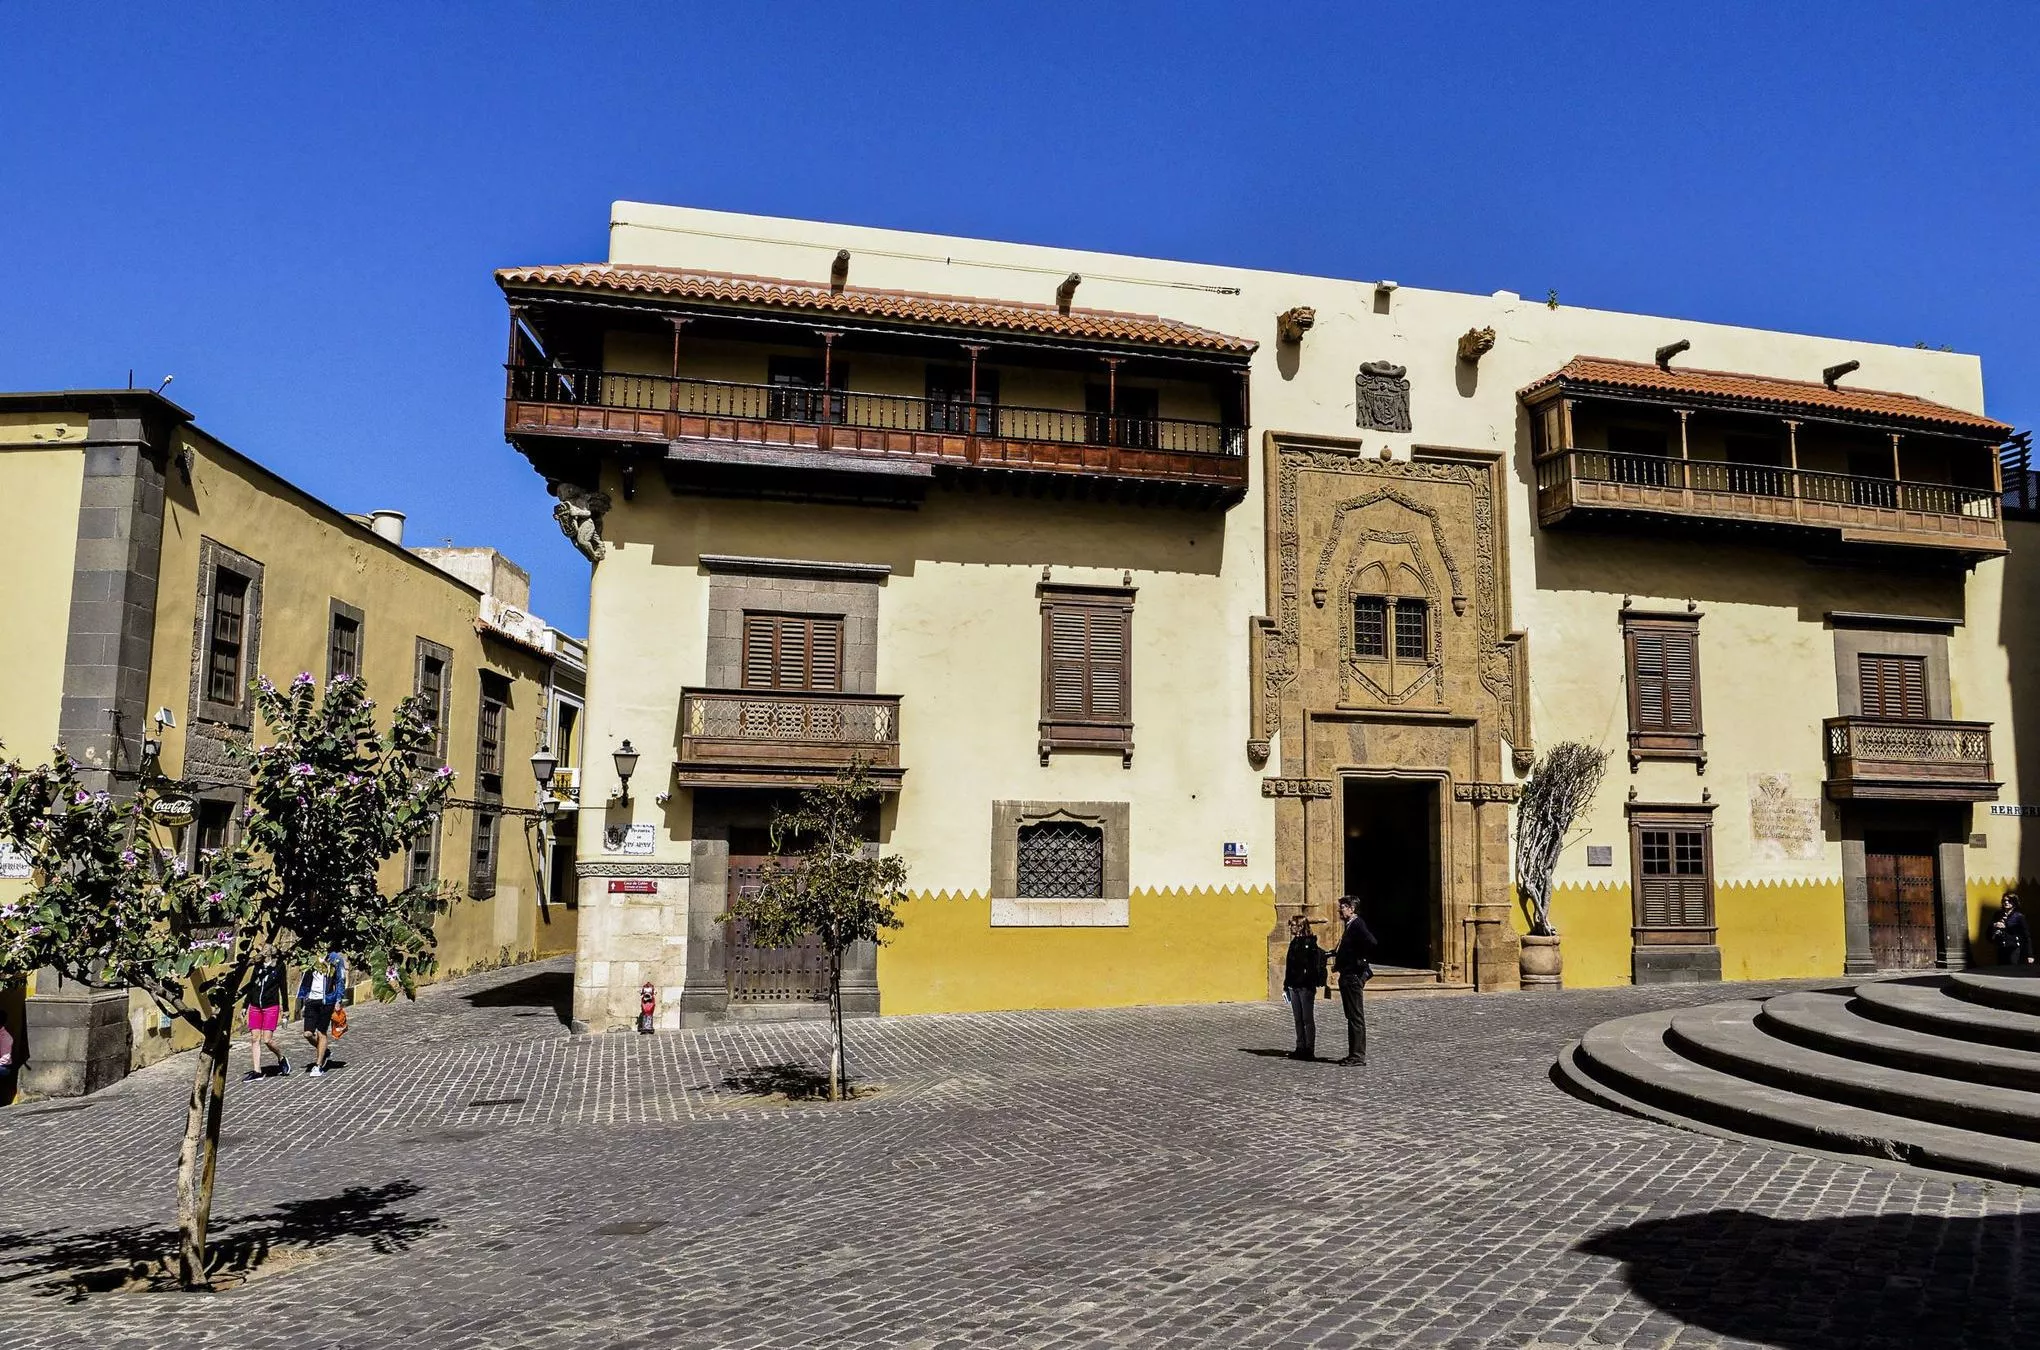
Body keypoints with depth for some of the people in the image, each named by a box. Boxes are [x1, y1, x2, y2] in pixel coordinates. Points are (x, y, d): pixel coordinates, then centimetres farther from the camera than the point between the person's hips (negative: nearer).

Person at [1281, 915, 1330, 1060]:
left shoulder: (1311, 943, -10)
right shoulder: (1294, 943, 14)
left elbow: (1314, 966, -15)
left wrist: (1311, 984, -22)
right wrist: (1286, 985, 15)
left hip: (1306, 986, -8)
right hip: (1293, 986, 8)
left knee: (1308, 1019, -1)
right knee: (1298, 1019, 11)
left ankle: (1309, 1049, 4)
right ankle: (1300, 1048, 17)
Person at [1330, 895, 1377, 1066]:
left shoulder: (1358, 924, -14)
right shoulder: (1350, 926, 16)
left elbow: (1371, 943, -28)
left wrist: (1360, 961, -17)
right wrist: (1338, 962, 12)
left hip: (1354, 975, -11)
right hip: (1347, 976, 11)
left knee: (1356, 1016, -6)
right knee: (1352, 1016, 13)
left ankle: (1358, 1055, -3)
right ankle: (1354, 1054, 18)